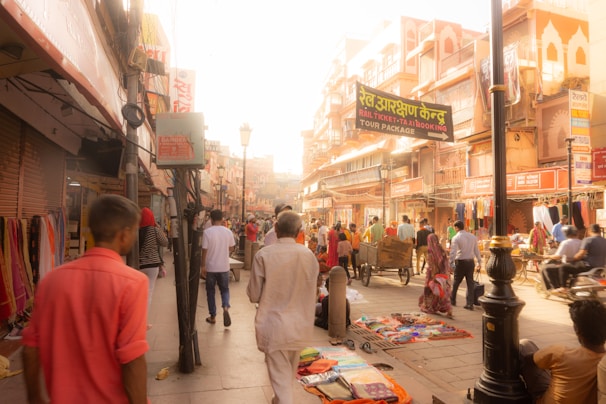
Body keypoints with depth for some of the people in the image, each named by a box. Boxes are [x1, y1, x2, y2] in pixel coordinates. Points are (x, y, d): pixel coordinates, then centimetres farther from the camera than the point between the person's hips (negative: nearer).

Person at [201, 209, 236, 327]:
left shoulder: (207, 232, -12)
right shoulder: (228, 231, -3)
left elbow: (204, 250, -12)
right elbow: (231, 248, 6)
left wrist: (203, 266, -3)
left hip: (211, 267, -2)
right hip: (224, 267, 2)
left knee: (210, 291, 13)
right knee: (224, 289, 15)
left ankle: (213, 316, 20)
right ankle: (226, 307, -11)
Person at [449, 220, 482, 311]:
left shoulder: (456, 238, -11)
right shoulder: (472, 236, 5)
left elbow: (453, 252, -17)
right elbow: (476, 250, 9)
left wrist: (451, 264, -15)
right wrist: (479, 262, 15)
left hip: (460, 262, -4)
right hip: (470, 261, 4)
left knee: (456, 281, 11)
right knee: (470, 283, 7)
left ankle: (452, 300, 24)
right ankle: (470, 304, 6)